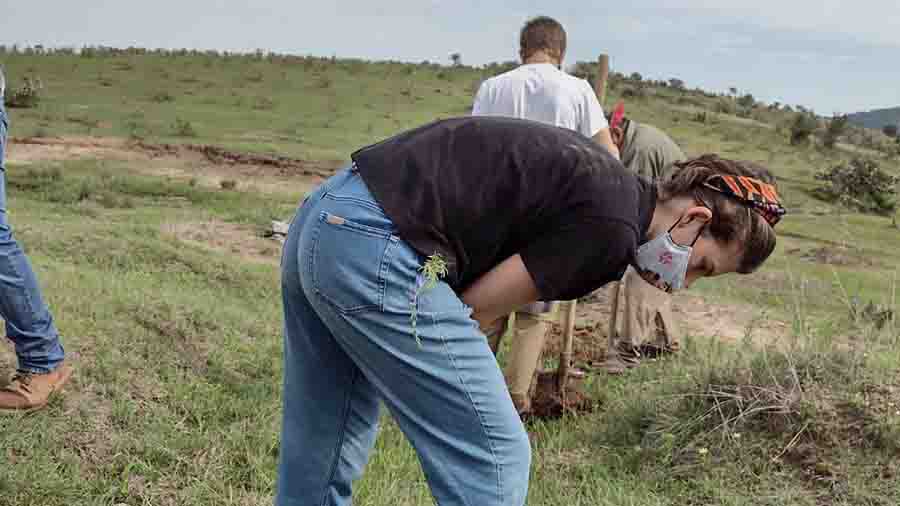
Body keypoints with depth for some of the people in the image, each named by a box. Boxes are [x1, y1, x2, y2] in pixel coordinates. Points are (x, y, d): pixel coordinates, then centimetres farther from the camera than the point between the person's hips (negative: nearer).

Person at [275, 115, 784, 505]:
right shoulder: (613, 226, -9)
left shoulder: (597, 176, 18)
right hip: (376, 250, -10)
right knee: (494, 458, -1)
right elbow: (476, 308, -7)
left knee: (317, 464, 20)